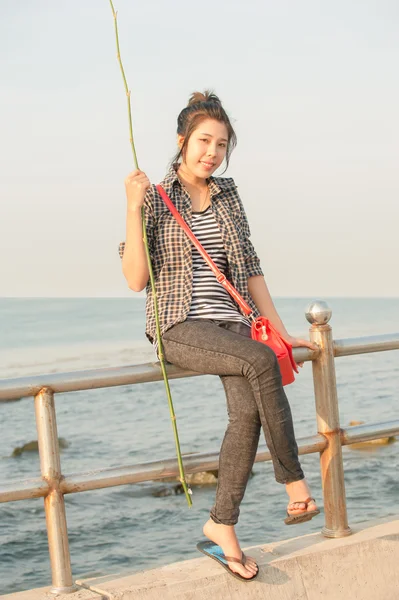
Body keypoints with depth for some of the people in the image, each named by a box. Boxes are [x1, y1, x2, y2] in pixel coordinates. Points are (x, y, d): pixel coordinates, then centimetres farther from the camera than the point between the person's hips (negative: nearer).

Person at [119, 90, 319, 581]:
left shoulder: (228, 195, 13)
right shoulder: (156, 198, -1)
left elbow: (249, 268, 17)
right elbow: (136, 279, -8)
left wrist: (280, 330, 13)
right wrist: (133, 209, -16)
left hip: (229, 323, 4)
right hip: (178, 328, -4)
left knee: (249, 410, -24)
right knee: (261, 361, -31)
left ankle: (222, 525, -12)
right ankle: (295, 485, -20)